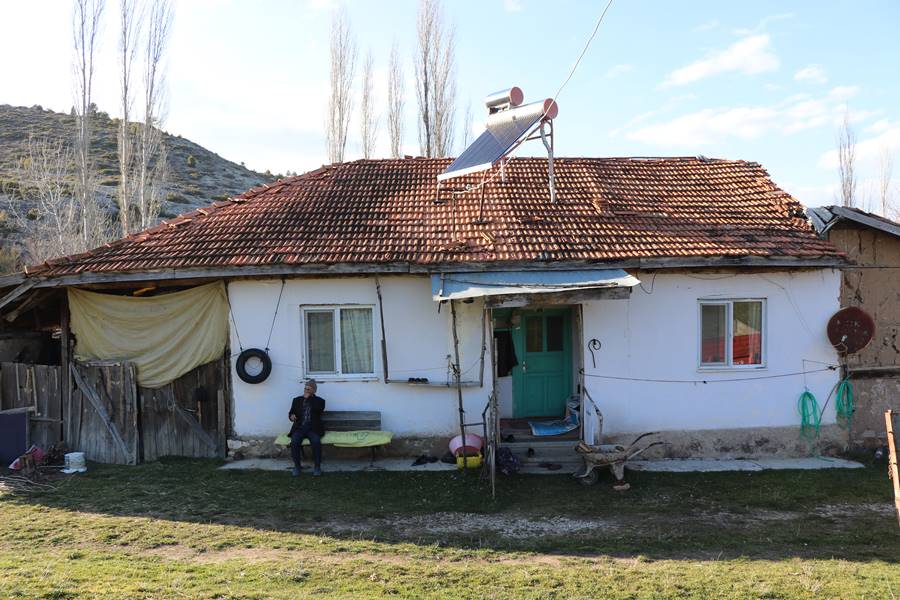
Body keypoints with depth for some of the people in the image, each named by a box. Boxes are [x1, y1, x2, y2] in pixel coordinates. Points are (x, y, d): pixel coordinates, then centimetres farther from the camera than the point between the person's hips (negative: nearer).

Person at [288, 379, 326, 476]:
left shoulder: (319, 401, 12)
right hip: (299, 427, 2)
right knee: (294, 442, -29)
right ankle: (297, 465, -10)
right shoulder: (296, 400, 20)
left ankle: (317, 466, -16)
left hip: (313, 428, -2)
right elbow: (291, 412, 13)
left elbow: (319, 408, -10)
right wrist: (292, 416, -11)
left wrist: (309, 397, -4)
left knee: (316, 442, -33)